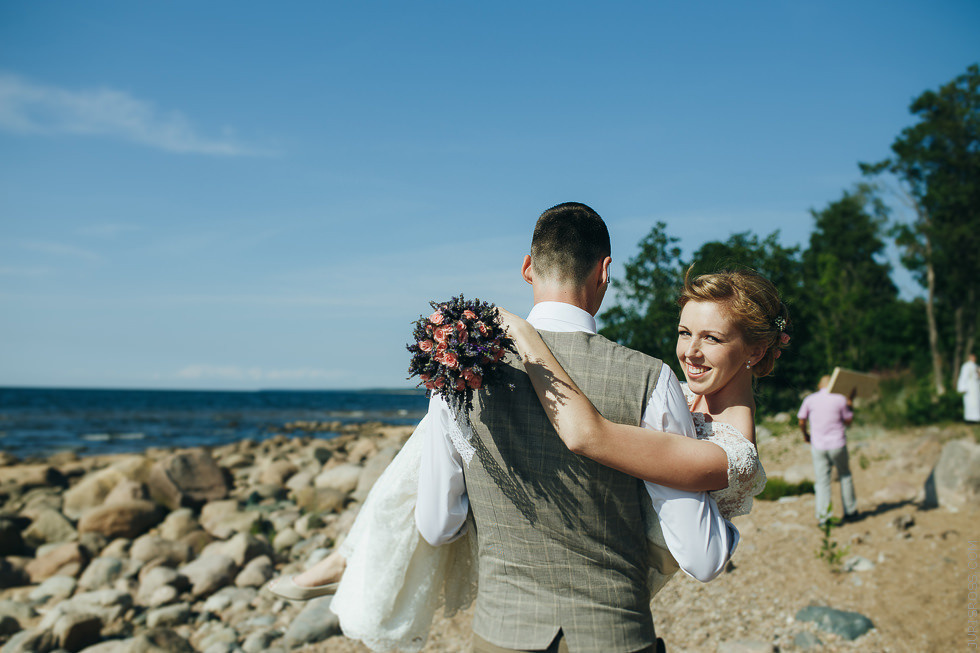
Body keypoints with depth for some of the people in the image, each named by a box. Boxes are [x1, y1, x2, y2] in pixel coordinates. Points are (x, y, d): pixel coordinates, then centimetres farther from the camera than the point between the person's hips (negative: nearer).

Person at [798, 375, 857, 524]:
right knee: (845, 476, 17)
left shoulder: (809, 399, 0)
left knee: (822, 481, 3)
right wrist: (849, 404, 15)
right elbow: (848, 422, 5)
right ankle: (850, 511, 23)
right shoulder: (840, 399, -4)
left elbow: (801, 422, 4)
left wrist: (805, 435, 22)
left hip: (818, 446, 1)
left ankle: (822, 515, -4)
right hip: (838, 445, -1)